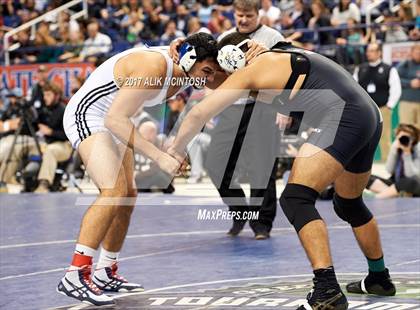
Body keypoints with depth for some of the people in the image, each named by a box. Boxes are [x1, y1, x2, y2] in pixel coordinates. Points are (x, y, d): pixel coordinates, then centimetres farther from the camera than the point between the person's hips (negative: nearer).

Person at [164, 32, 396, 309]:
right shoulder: (284, 55, 26)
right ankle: (379, 279, 42)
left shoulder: (251, 69, 2)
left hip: (342, 118, -10)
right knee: (349, 204, 26)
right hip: (371, 116, 10)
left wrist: (177, 149, 21)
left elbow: (199, 113, 4)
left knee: (295, 199, -13)